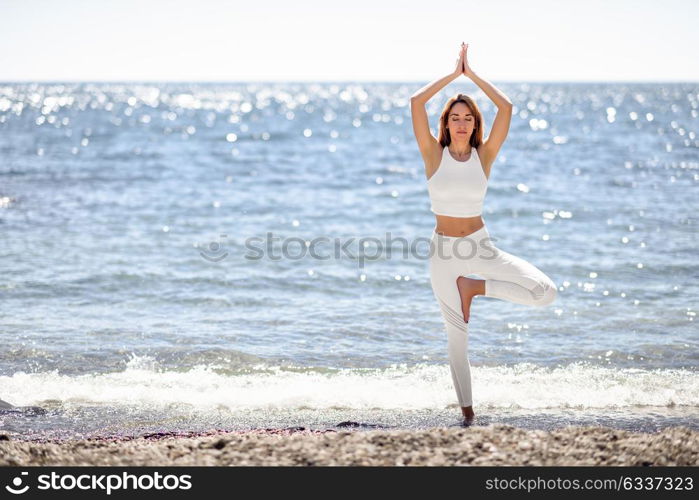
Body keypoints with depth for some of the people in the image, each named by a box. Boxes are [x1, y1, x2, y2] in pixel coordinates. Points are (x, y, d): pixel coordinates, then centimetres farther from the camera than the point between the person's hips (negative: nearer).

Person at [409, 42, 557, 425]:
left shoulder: (484, 156, -2)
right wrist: (453, 74, -7)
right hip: (443, 251, -1)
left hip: (480, 246, 1)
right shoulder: (434, 155, -4)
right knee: (457, 333, 2)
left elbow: (505, 108, -11)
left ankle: (473, 287, 2)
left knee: (545, 292, -15)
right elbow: (416, 103, -14)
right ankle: (466, 410, 16)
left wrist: (471, 74, -7)